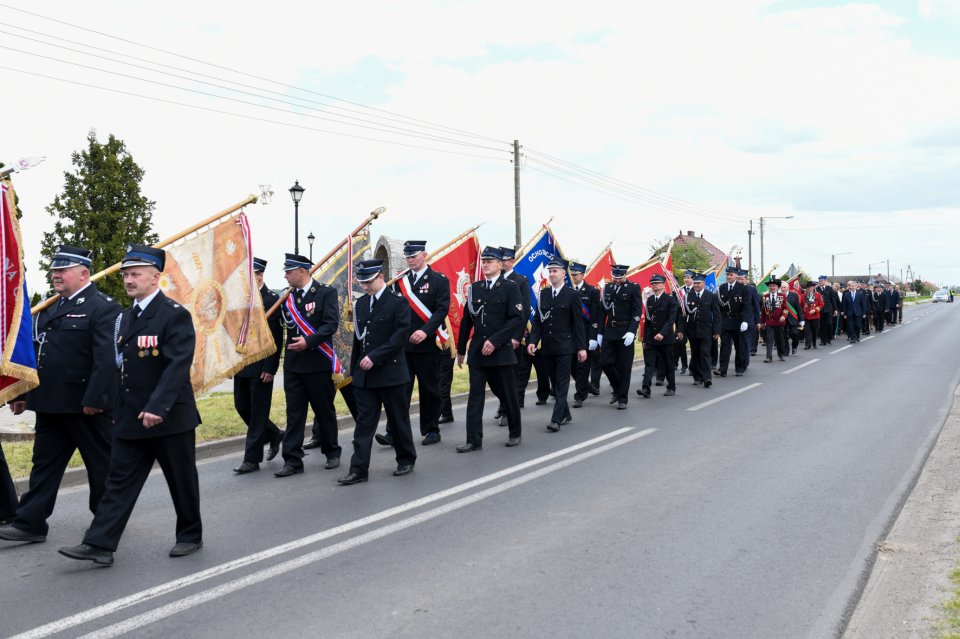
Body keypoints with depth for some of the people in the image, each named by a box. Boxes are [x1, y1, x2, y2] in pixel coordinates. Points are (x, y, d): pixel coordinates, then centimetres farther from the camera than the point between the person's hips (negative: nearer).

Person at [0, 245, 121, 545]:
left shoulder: (102, 307, -13)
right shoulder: (52, 308, 15)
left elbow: (107, 359, -21)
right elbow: (36, 352, 19)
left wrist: (94, 399, -24)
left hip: (87, 406, -8)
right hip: (51, 405, 8)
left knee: (101, 464, 7)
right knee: (44, 464, 10)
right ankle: (30, 523, 15)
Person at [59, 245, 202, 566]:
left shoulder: (175, 315, -14)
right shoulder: (125, 317, 12)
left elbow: (178, 365, -22)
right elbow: (124, 366, 17)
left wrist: (157, 407, -28)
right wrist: (119, 409, 13)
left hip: (171, 417, -7)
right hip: (130, 419, 7)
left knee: (182, 480, 8)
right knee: (119, 481, 4)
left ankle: (190, 536, 24)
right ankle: (100, 544, 5)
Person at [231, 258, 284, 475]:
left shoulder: (272, 300, -10)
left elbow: (276, 338, -13)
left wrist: (270, 368, -17)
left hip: (261, 367, -7)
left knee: (257, 412, 0)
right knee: (242, 407, 12)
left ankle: (252, 459, 7)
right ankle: (274, 435, 32)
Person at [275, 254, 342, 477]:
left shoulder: (326, 293, -6)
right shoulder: (288, 297, 10)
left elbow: (331, 324, -16)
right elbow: (286, 325, 17)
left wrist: (308, 342, -23)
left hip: (318, 363, -4)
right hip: (293, 364, 4)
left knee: (324, 410, 8)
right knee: (294, 412, 3)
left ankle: (332, 453, 25)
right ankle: (293, 461, 5)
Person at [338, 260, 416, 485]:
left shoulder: (398, 303, -8)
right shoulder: (361, 303, 11)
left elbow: (400, 337, -16)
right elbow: (358, 337, 16)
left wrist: (374, 357, -21)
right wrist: (354, 368, 13)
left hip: (391, 373, -5)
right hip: (364, 375, 5)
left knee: (399, 420, 8)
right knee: (364, 422, 2)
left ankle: (406, 460, 26)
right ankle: (358, 470, 3)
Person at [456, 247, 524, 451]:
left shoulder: (510, 288, -3)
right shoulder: (474, 288, 10)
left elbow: (517, 319, -12)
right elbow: (466, 320, 14)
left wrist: (495, 341, -18)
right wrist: (461, 350, 14)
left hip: (501, 352, -3)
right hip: (477, 352, 4)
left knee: (508, 395, 7)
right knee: (475, 395, 0)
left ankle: (515, 434, 25)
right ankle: (474, 440, 2)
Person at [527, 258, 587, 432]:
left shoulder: (572, 295, -2)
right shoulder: (543, 294, 10)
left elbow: (578, 323, -3)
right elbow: (537, 320, 10)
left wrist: (582, 347, -6)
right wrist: (532, 341, -3)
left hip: (564, 347, -5)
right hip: (547, 347, 5)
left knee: (562, 384, -5)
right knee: (555, 383, 11)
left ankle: (556, 419, -6)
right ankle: (566, 414, 24)